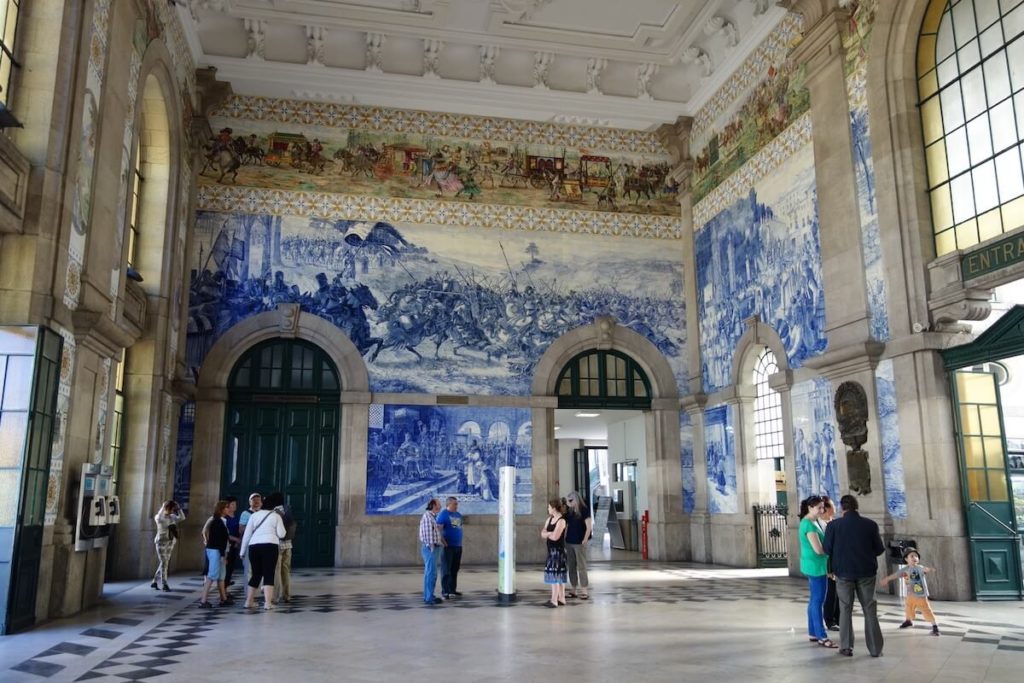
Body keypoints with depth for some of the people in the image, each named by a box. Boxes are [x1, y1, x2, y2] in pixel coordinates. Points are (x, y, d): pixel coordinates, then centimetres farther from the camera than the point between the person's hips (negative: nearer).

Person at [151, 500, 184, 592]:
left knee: (164, 563, 9)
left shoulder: (173, 517, 9)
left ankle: (154, 582, 20)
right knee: (164, 563, -11)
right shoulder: (158, 516, -7)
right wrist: (162, 508, -24)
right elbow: (159, 519, -31)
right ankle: (164, 584, -9)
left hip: (170, 543, 6)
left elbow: (182, 518, -4)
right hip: (161, 542, -6)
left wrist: (179, 508, -8)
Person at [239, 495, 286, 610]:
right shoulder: (276, 516, 9)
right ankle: (268, 602, -10)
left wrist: (243, 551, 17)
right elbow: (281, 534, 2)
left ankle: (249, 601, 21)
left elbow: (247, 534, 11)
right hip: (269, 545, -3)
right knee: (269, 574, -2)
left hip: (254, 546, 3)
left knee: (256, 574, 16)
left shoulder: (254, 515, 15)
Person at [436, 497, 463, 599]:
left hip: (458, 546, 7)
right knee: (446, 570, -3)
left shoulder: (458, 515, 16)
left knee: (454, 570, 11)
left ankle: (453, 590, 19)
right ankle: (445, 592, 0)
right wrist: (443, 542, -18)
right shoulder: (443, 514, -6)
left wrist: (460, 543, 15)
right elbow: (438, 529, -13)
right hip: (448, 546, -7)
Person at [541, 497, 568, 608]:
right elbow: (543, 534, 5)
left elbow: (555, 537, -21)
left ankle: (554, 600, -6)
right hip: (551, 549, 8)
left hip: (558, 550, -8)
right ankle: (561, 598, 18)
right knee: (558, 575, 12)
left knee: (554, 574, -8)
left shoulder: (561, 521, -15)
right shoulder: (550, 519, 11)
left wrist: (547, 533, -4)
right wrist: (550, 533, -13)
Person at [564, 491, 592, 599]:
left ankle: (584, 590, 4)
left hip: (579, 543, -6)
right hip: (569, 543, 6)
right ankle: (573, 590, 15)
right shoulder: (569, 512, 9)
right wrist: (564, 541, 6)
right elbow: (566, 527, 13)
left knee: (581, 567, -2)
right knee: (571, 567, 7)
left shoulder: (584, 510, -7)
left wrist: (584, 541, -11)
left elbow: (589, 527, -9)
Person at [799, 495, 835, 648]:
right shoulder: (809, 524, -19)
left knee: (814, 600, 14)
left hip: (815, 566, 10)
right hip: (816, 566, -10)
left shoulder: (811, 522, 11)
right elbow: (818, 549, -22)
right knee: (818, 601, -4)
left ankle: (813, 633, 21)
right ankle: (821, 636, 1)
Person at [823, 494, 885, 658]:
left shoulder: (834, 525, -8)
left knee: (845, 609, 10)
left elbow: (827, 550, -5)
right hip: (866, 571, 1)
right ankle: (875, 648, 13)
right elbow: (879, 549, -2)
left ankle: (846, 647, 12)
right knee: (870, 609, 10)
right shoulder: (870, 524, -6)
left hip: (843, 572, 0)